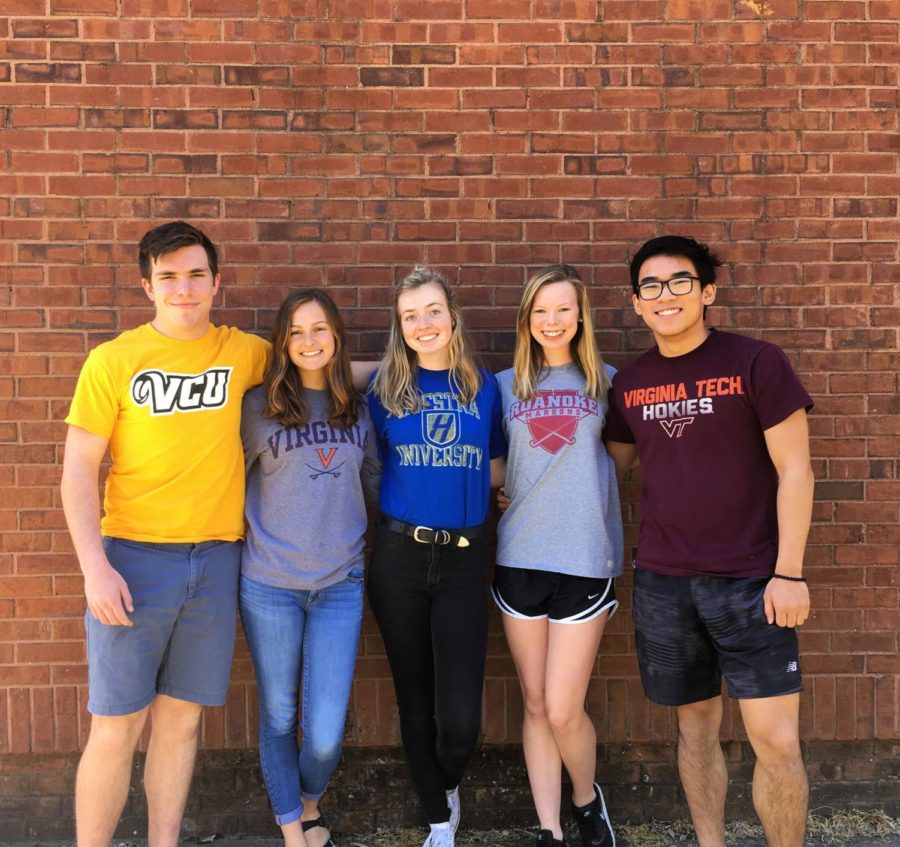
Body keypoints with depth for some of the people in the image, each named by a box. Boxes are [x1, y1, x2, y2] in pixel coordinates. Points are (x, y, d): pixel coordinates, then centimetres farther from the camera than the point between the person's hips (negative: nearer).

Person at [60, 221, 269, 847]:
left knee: (182, 718, 12)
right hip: (134, 558, -2)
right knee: (116, 727, 1)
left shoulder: (245, 353, 5)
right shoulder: (114, 361, -2)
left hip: (216, 559, 3)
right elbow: (79, 470, -3)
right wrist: (95, 567, -11)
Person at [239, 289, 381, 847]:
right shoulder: (259, 408, -2)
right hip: (270, 584, -1)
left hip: (341, 584, 1)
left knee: (326, 733, -1)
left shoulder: (359, 408, 6)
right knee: (279, 717, 10)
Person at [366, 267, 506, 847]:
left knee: (460, 717, -6)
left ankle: (448, 786, 30)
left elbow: (494, 469, 13)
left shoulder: (485, 387, 6)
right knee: (416, 703, 10)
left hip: (463, 559, 0)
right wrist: (413, 496, -1)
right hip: (399, 557, 0)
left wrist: (459, 490, -2)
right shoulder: (385, 388, 3)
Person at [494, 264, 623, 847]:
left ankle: (587, 799, 27)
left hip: (585, 558, -2)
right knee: (535, 705, 8)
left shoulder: (605, 381, 5)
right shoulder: (506, 385, 9)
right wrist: (500, 489, 0)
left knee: (563, 709, -3)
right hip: (520, 557, 2)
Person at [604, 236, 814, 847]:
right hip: (662, 583, 4)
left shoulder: (756, 363, -6)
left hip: (749, 580, -3)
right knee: (696, 726, 14)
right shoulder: (629, 383, 6)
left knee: (777, 740, -3)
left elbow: (794, 470, -7)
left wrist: (789, 572, -11)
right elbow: (611, 466, 19)